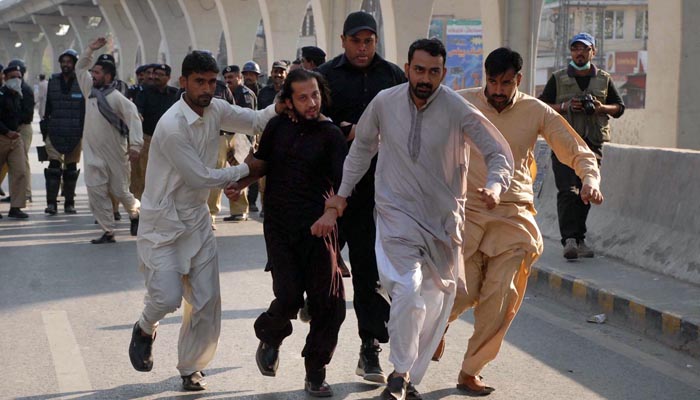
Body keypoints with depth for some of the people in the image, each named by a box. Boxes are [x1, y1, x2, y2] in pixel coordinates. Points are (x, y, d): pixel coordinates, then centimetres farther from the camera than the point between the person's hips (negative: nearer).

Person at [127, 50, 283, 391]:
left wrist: (279, 107, -12)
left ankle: (190, 368, 22)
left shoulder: (216, 110, 1)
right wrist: (246, 170, -8)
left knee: (207, 300, 4)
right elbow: (200, 177, -19)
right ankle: (145, 330, 20)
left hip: (197, 220, 7)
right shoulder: (172, 126, -23)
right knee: (168, 297, -16)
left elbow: (255, 121, 10)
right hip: (163, 222, -7)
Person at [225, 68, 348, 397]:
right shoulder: (278, 127, 7)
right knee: (289, 297, -10)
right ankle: (270, 339, 24)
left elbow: (344, 181, -11)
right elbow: (262, 161, 24)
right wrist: (239, 183, 7)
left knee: (329, 301, -4)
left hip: (318, 226, -1)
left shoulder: (331, 135, 0)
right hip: (279, 226, 1)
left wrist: (331, 213, -28)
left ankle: (315, 373, 14)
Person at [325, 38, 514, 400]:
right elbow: (363, 146, 12)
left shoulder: (459, 111, -12)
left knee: (436, 299, 7)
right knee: (407, 290, -21)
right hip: (397, 213, -1)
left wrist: (495, 185, -28)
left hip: (443, 218, 1)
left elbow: (499, 152, -8)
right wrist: (342, 193, 15)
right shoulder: (384, 102, -5)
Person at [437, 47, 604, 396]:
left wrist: (590, 179, -15)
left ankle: (470, 372, 13)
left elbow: (579, 153, 5)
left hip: (514, 217, 2)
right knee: (462, 293, -11)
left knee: (501, 300, -5)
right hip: (468, 210, -1)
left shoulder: (537, 112, 4)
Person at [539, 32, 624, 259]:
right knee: (568, 190, -15)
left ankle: (579, 240, 13)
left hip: (593, 142, 3)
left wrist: (601, 108, -5)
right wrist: (565, 107, -11)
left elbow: (619, 107, 17)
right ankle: (570, 239, -21)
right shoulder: (558, 79, 7)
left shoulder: (604, 79, 13)